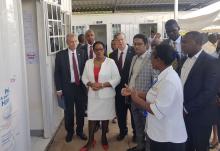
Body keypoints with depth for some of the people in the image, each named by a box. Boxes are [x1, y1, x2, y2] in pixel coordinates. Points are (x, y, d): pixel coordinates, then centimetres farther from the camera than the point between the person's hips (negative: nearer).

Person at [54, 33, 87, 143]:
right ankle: (69, 132, 28)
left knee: (81, 110, 12)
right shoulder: (60, 55, -4)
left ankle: (80, 131, 29)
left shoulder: (81, 54, 2)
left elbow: (85, 70, 6)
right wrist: (59, 89, -6)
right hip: (68, 87, -2)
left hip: (80, 86, 2)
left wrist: (86, 84, 0)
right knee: (69, 111, 10)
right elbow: (57, 73, -3)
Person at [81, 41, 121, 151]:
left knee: (105, 117, 12)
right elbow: (84, 77, 7)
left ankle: (104, 138, 32)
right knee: (92, 117, 6)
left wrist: (102, 85, -19)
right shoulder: (88, 62, 3)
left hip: (106, 96, -2)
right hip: (93, 95, 2)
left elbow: (117, 79, -10)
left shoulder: (110, 62, -7)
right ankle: (90, 141, 20)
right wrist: (90, 84, -14)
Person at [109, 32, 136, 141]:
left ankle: (136, 132, 30)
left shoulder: (134, 51, -10)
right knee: (120, 111, 15)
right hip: (118, 87, 4)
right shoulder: (112, 55, 4)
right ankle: (122, 130, 35)